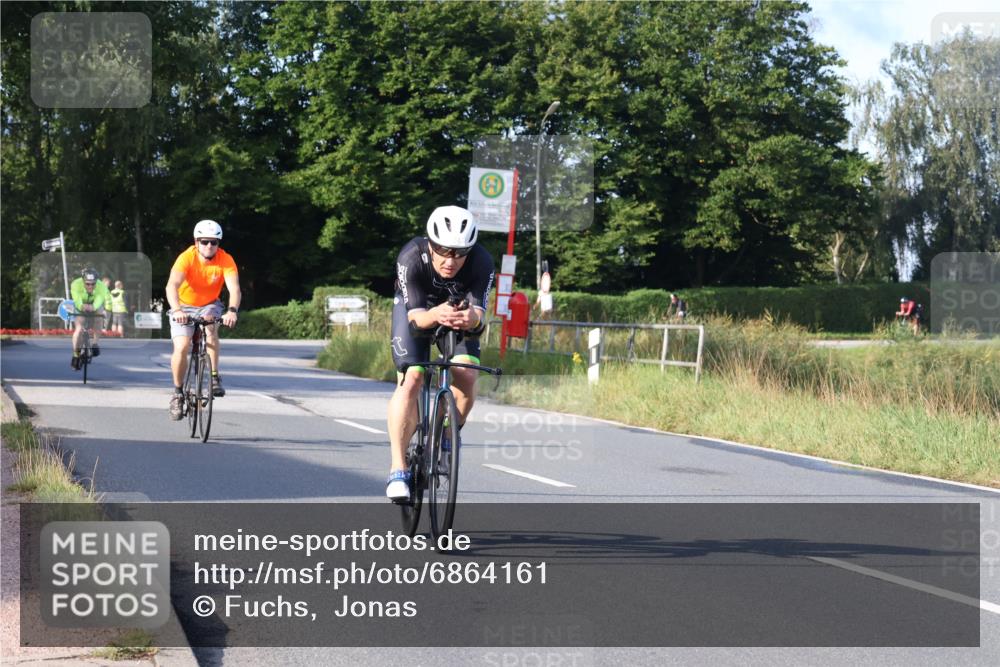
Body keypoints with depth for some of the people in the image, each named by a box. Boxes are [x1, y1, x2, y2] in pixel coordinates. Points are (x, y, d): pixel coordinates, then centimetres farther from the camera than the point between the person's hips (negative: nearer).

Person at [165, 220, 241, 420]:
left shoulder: (226, 260, -20)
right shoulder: (187, 258, -25)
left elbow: (234, 289, -32)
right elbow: (172, 286, -39)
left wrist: (232, 311, -52)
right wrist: (177, 310, -56)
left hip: (209, 305, 1)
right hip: (184, 306, -1)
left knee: (210, 326, -32)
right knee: (181, 347, -18)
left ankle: (215, 378, -23)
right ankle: (178, 392, 3)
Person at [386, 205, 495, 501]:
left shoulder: (482, 263, -33)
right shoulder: (411, 258, -36)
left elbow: (480, 314, -36)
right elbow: (415, 318, -37)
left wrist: (472, 318, -60)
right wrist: (435, 315, -59)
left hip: (459, 310, 1)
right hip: (416, 308, -1)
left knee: (466, 375, -21)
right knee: (411, 380, -19)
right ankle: (398, 469, -14)